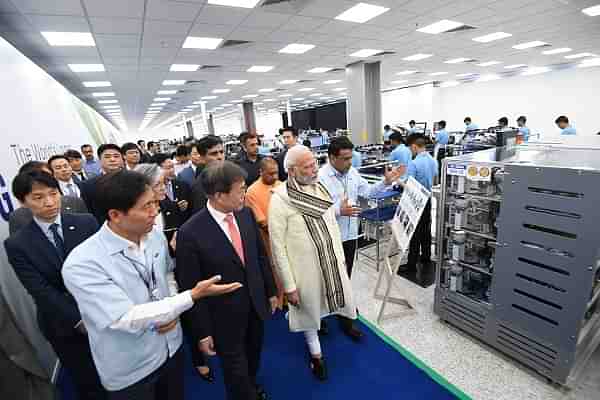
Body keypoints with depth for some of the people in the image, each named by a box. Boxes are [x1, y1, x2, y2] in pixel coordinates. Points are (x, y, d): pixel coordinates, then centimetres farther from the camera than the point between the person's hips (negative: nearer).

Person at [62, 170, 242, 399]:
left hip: (171, 348, 5)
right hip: (130, 371, -5)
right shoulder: (82, 264, -27)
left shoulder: (155, 236, -9)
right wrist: (192, 296, -29)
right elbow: (128, 319, -29)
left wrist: (173, 310, -10)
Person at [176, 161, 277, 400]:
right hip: (224, 316, -5)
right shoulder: (190, 233, -25)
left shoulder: (246, 214, -9)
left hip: (256, 305, 6)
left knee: (254, 358, 30)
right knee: (236, 371, 19)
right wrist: (202, 332, -10)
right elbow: (190, 288, -16)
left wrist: (271, 291, 8)